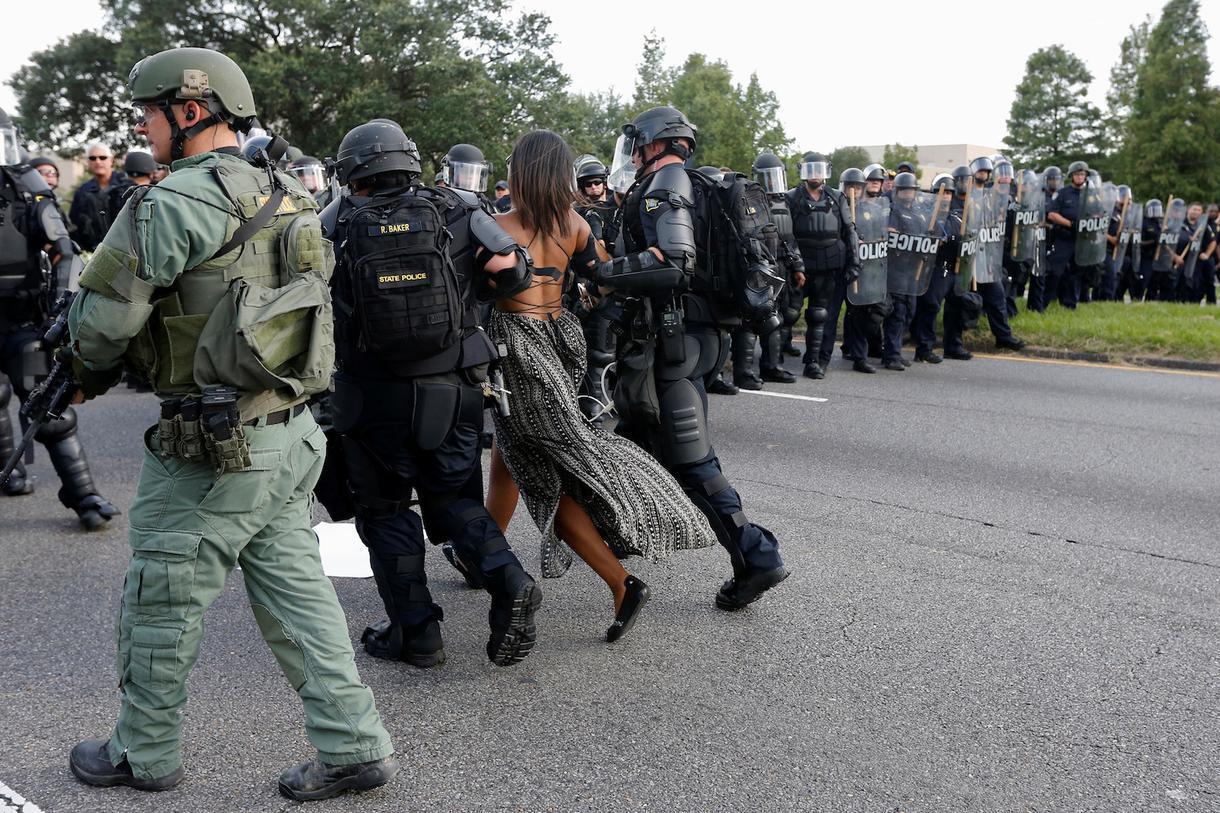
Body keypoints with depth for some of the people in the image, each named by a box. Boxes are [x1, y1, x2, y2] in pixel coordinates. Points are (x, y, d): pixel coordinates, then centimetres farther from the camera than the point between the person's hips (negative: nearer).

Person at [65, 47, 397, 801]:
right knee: (296, 591, 14)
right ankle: (354, 745, 17)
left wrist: (93, 369, 7)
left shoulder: (182, 198, -16)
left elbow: (108, 309, -15)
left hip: (215, 445, -8)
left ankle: (145, 754, 28)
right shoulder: (285, 196, 11)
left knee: (161, 603, 10)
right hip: (292, 430, 8)